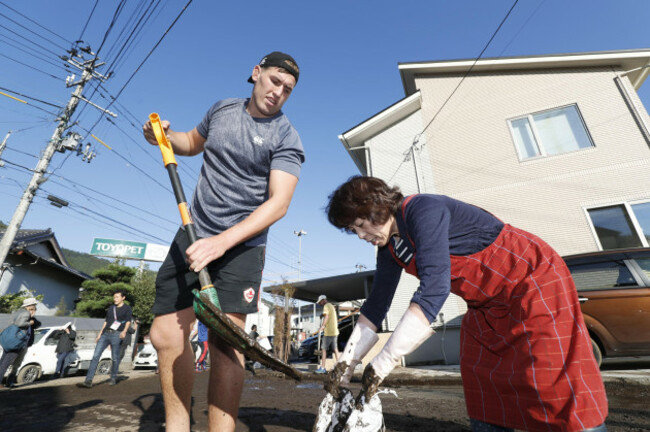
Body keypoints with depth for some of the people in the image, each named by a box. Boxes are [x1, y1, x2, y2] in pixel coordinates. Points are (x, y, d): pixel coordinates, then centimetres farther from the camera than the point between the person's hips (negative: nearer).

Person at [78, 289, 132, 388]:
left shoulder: (127, 308, 3)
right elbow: (106, 321, 24)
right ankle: (88, 381, -3)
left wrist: (124, 331, -23)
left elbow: (128, 321, -7)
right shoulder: (111, 308, 20)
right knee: (95, 356, -5)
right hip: (105, 334, 5)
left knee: (115, 358, 0)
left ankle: (113, 378, 15)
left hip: (116, 334, -5)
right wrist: (100, 333, 16)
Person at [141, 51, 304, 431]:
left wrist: (222, 242, -29)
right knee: (166, 336, 5)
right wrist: (165, 136, 5)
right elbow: (193, 143, 28)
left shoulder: (286, 138, -8)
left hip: (241, 244, -5)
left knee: (224, 340, -15)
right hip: (192, 234, 5)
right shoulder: (222, 109, 10)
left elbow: (278, 203, -19)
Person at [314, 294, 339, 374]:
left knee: (324, 349, -2)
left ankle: (322, 368, -1)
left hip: (328, 332, -9)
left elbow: (326, 317, -21)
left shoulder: (326, 306, -8)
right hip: (335, 331, 9)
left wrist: (322, 327, -17)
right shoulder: (332, 306, 20)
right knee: (335, 349, 10)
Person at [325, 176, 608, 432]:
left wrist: (381, 365, -34)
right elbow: (376, 306, 3)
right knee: (484, 398, 11)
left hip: (534, 280, -8)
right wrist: (347, 363, 2)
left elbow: (434, 288, -38)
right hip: (486, 306, 8)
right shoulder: (389, 248, -2)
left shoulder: (422, 210, -28)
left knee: (560, 393, -6)